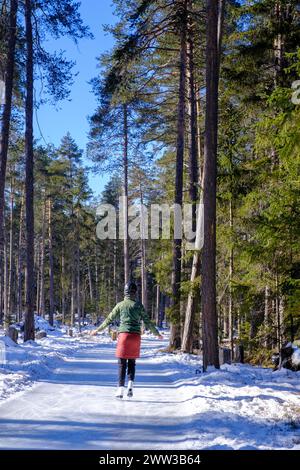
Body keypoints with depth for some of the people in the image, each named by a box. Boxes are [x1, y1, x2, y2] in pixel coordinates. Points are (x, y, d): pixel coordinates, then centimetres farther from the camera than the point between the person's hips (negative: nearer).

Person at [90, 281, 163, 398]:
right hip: (136, 336, 1)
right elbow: (147, 322, 5)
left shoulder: (120, 305, 4)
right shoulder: (139, 305, 4)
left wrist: (97, 330, 20)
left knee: (122, 364, 2)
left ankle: (121, 389, -4)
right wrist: (157, 333, 18)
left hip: (123, 335, -1)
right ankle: (130, 385, -4)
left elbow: (109, 320, 8)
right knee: (132, 363, 13)